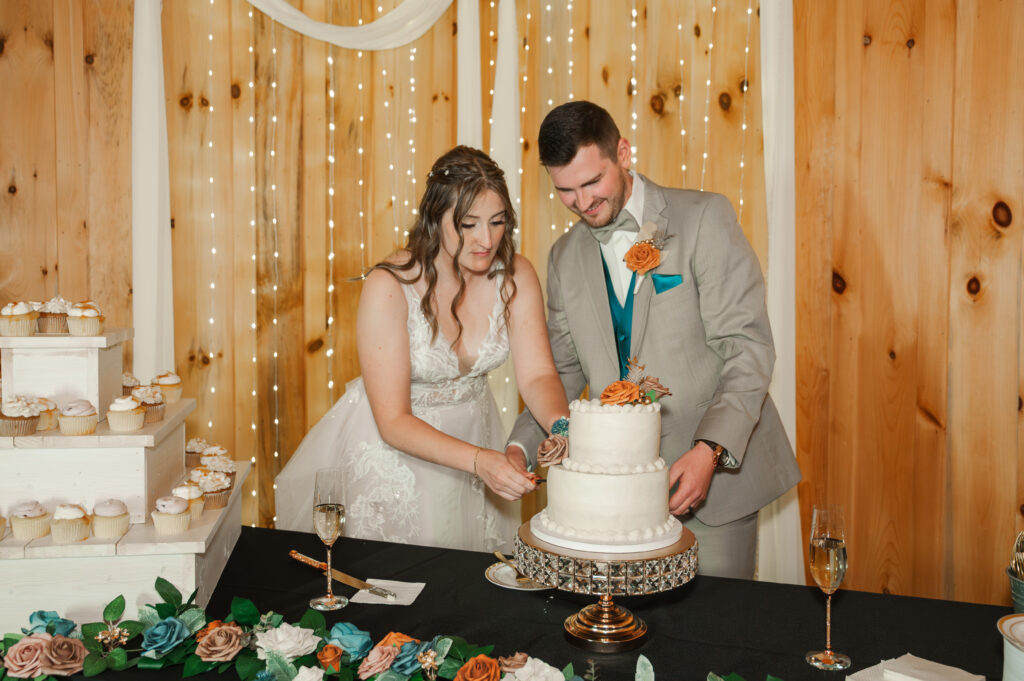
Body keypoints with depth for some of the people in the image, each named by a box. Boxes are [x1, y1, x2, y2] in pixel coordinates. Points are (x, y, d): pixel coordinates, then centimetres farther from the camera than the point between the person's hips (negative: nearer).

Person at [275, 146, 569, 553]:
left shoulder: (515, 277, -12)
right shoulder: (389, 288, -25)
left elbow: (537, 375, -14)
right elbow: (393, 421, -25)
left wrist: (562, 426, -36)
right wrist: (479, 460, -38)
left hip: (473, 432, 4)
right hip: (393, 444, -4)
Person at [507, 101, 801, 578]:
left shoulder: (704, 217, -9)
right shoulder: (565, 257, 7)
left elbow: (748, 346, -13)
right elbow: (563, 370, 13)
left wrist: (710, 450, -25)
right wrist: (520, 445, -3)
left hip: (716, 470, -3)